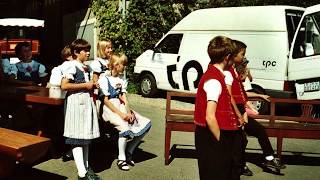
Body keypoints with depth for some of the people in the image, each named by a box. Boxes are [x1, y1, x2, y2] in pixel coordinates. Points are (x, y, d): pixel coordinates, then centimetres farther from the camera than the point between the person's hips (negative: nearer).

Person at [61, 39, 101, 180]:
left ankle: (86, 168, 23)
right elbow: (64, 86, -21)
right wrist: (85, 85, -16)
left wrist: (93, 85, 10)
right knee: (77, 138, -7)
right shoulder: (72, 66, -11)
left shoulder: (86, 67, 16)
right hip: (76, 102, -9)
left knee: (86, 137, 13)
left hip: (87, 102, 9)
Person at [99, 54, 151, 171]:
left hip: (121, 107, 8)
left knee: (146, 123, -8)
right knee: (125, 126, -34)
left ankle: (129, 152, 3)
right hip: (109, 109, -7)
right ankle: (121, 159, -16)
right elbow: (106, 100, -11)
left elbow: (124, 98, 10)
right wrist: (121, 114, -19)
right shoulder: (104, 79, -5)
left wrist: (128, 112, -8)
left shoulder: (121, 79, 18)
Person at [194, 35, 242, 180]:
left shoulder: (213, 74, 9)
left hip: (213, 135, 10)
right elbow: (210, 117, -27)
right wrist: (221, 141, -17)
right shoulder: (214, 80, -22)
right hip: (213, 138, -10)